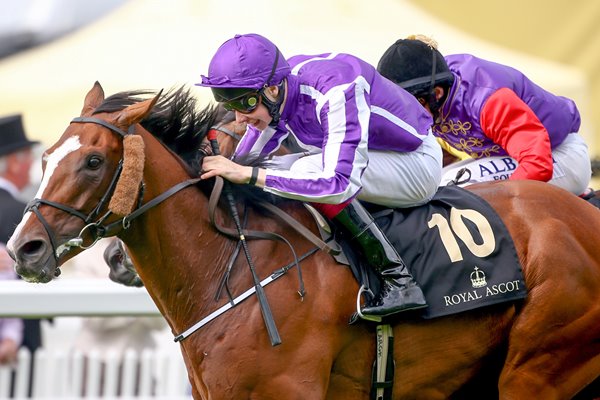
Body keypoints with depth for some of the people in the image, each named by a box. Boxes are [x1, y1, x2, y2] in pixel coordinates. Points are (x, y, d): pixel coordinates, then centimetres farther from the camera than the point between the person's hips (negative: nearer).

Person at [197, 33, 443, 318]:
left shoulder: (335, 90, -34)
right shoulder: (273, 94, -9)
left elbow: (340, 183, -41)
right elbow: (244, 160, 6)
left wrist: (249, 175, -42)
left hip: (418, 164, -9)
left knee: (308, 170, -29)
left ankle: (398, 281, -25)